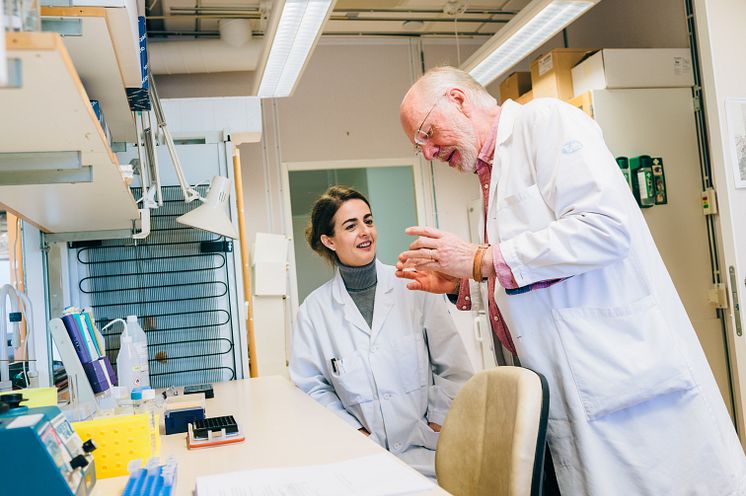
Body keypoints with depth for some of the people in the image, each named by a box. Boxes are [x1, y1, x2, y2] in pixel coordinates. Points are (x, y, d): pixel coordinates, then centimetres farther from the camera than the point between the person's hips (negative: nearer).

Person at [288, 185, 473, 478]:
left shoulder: (414, 287, 1)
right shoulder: (314, 311, 3)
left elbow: (454, 369, 3)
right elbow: (312, 387, 5)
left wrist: (436, 427, -5)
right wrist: (357, 433, -6)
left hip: (426, 446, -1)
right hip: (364, 452, 1)